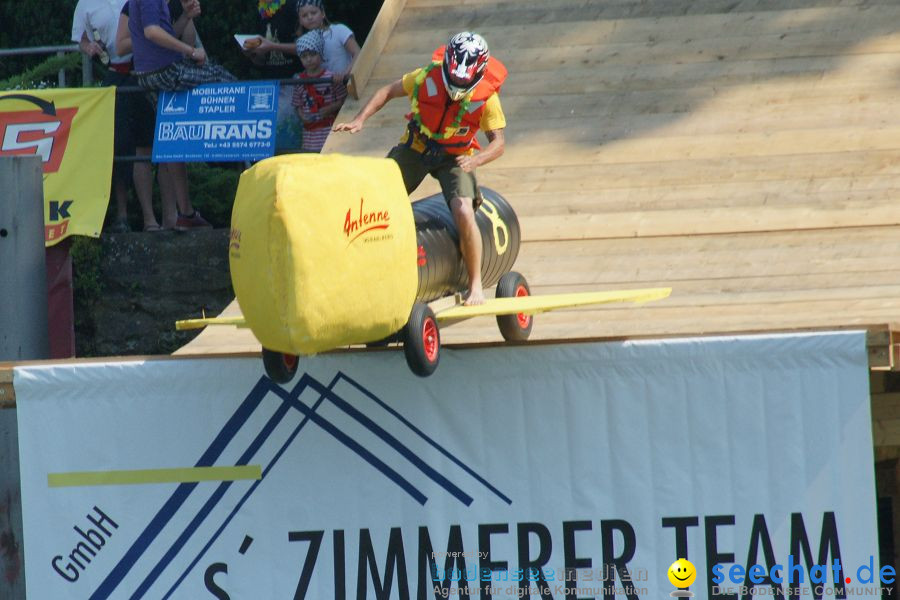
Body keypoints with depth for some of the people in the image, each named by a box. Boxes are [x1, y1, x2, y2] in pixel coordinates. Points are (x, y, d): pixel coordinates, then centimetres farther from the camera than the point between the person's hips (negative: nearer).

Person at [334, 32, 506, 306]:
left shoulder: (487, 97, -23)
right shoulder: (428, 77, -19)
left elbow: (498, 142, -17)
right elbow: (388, 92, -4)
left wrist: (476, 160, -38)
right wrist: (359, 119, -15)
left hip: (454, 158, -2)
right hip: (414, 148, 2)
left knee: (464, 215, -23)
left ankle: (476, 285, -8)